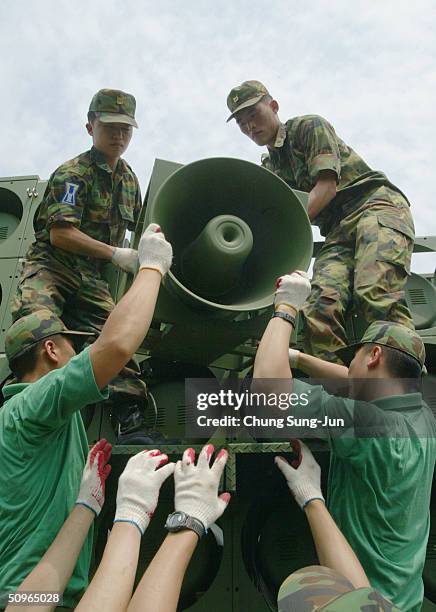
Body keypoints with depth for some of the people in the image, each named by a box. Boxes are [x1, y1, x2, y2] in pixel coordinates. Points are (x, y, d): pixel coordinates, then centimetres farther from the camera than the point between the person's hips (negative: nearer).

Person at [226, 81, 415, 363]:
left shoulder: (309, 126, 6)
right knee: (320, 306, -22)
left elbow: (326, 187, -9)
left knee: (374, 294, -31)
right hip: (337, 233, 6)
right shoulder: (269, 169, 25)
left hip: (376, 205, -5)